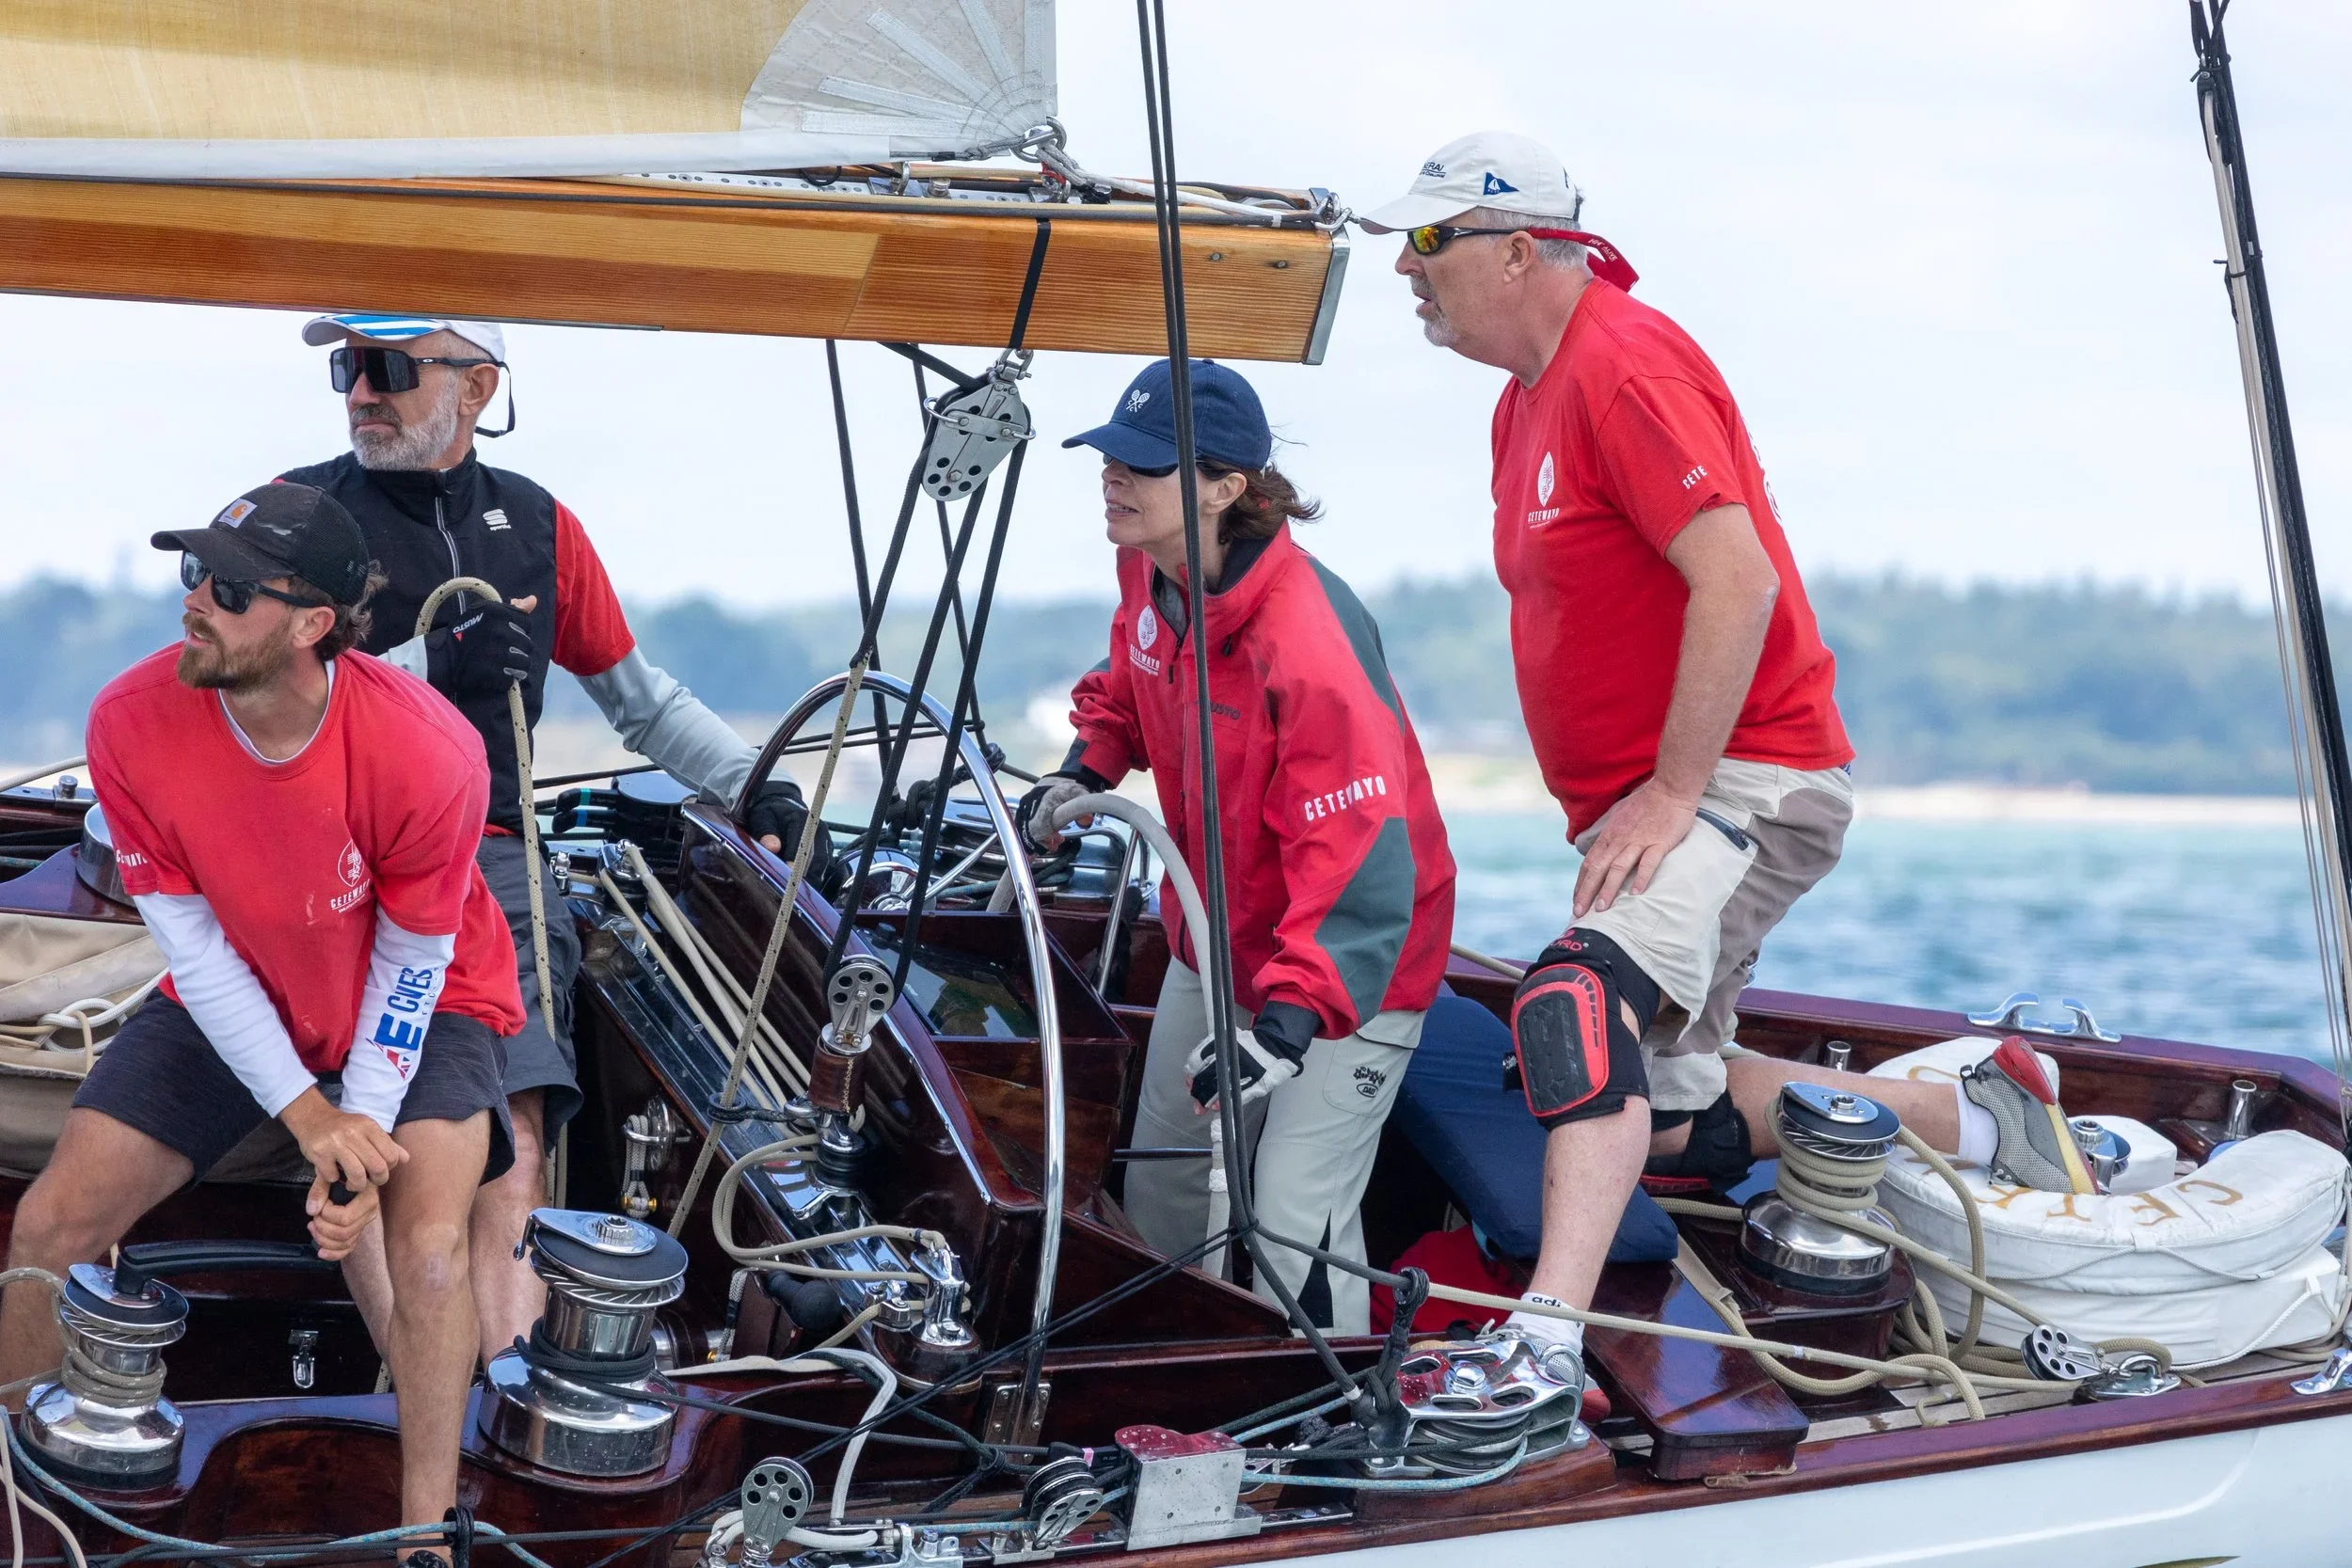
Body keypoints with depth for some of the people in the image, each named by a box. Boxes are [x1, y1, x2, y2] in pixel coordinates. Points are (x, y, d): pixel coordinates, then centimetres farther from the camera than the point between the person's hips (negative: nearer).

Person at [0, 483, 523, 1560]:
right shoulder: (133, 721, -23)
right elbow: (192, 944, -14)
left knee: (426, 1246, -25)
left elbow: (412, 960, -15)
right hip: (229, 1006, 3)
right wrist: (303, 1110, -19)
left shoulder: (427, 754, -32)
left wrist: (362, 1128, -21)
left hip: (417, 1007, -3)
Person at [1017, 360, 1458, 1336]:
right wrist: (1089, 767, 2)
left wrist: (1294, 1019, -46)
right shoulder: (1149, 571, -8)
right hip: (1215, 945, 9)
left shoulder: (1306, 642, -35)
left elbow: (1361, 862, -38)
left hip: (1347, 965, -8)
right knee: (1162, 1188, 17)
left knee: (1296, 1221, -16)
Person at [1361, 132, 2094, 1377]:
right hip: (1648, 799, 11)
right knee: (1666, 1117, 14)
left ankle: (1544, 1345, -42)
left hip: (1741, 781, -11)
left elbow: (1741, 582, -25)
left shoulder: (1626, 363, -17)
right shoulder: (1528, 396, 15)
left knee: (1581, 1007, -32)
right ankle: (1976, 1118, 26)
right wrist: (1614, 807, 15)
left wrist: (1672, 793, -26)